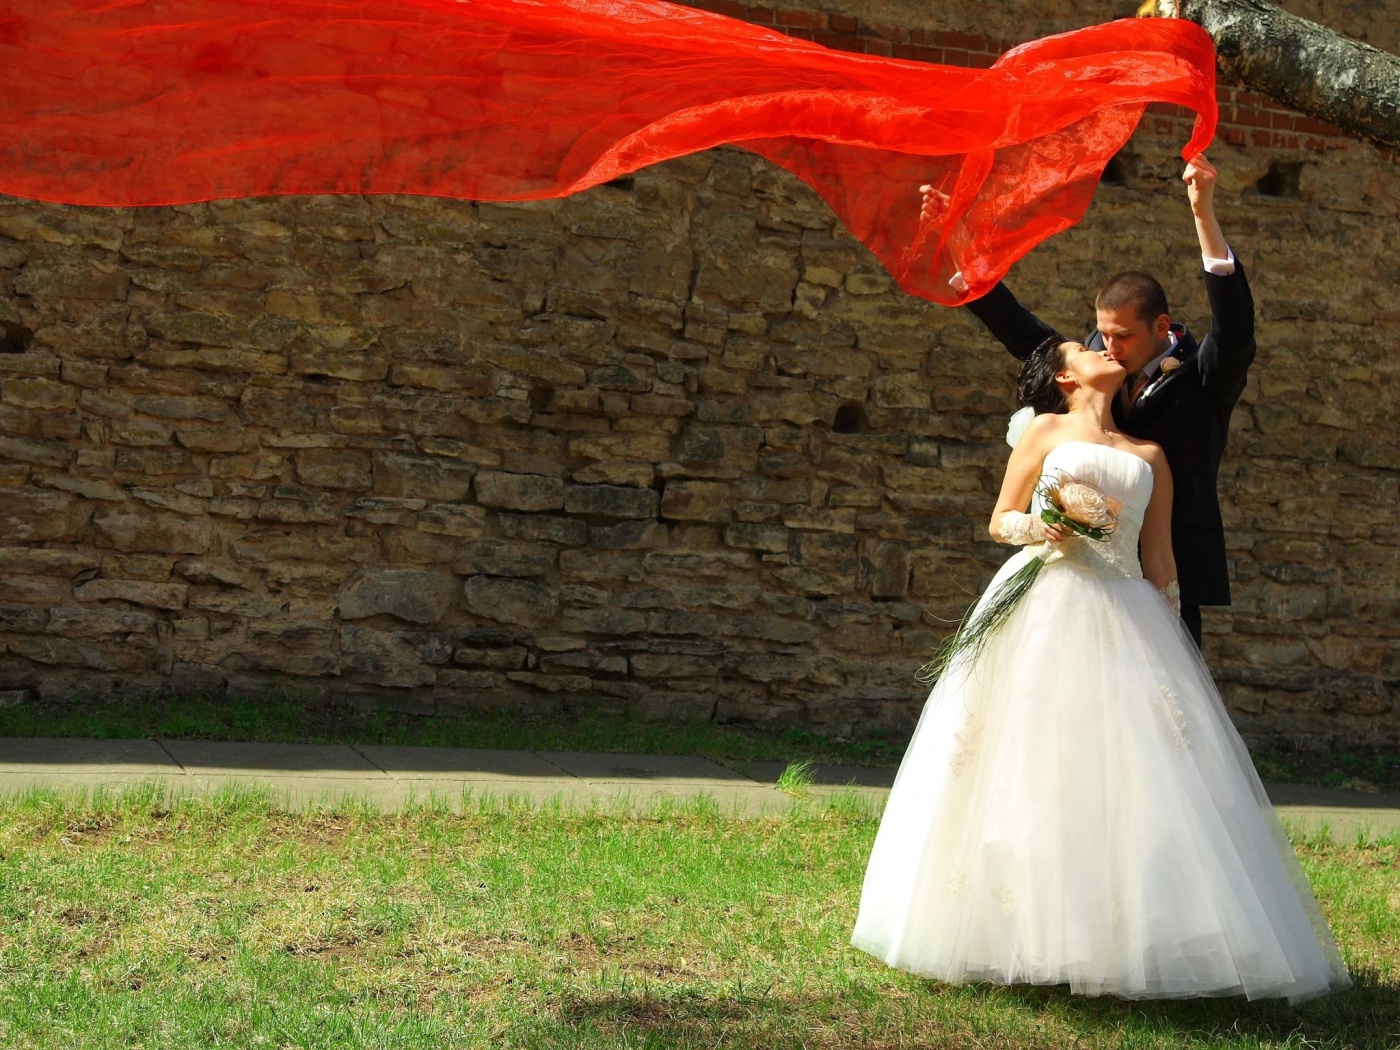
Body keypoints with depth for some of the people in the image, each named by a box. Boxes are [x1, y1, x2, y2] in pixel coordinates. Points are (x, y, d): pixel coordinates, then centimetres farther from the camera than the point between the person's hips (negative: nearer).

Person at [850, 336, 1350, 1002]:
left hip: (1125, 618, 3)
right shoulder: (1046, 430, 13)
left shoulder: (1150, 456, 20)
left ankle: (1137, 941, -5)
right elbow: (1000, 521, 10)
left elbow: (1160, 560, 17)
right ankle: (1027, 930, -8)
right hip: (1047, 605, -3)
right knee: (1032, 760, -10)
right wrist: (1043, 528, -11)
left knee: (1138, 771, -8)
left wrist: (1165, 638, 8)